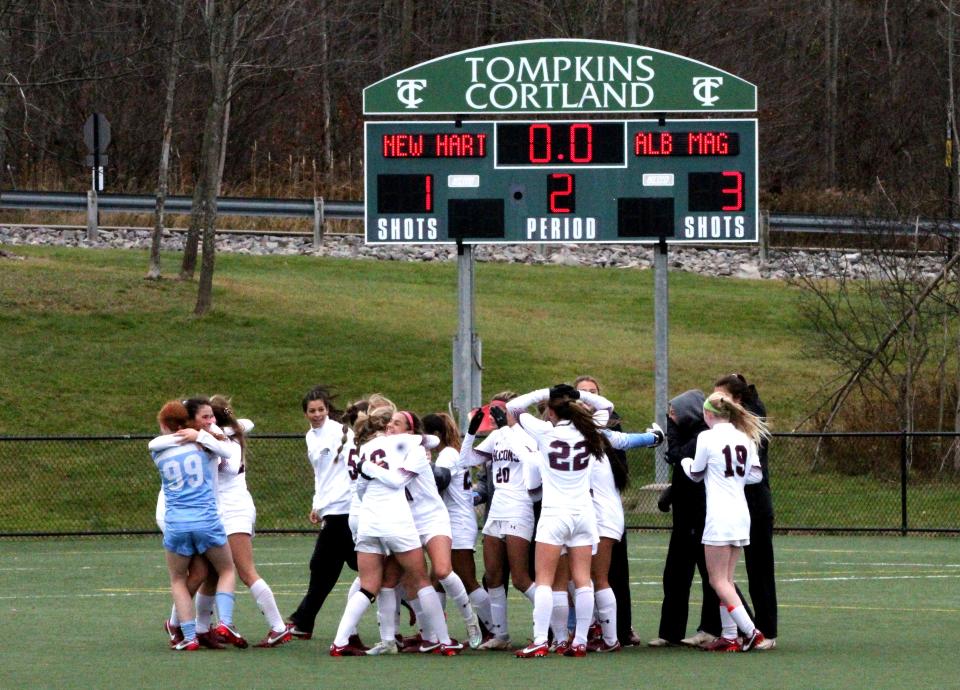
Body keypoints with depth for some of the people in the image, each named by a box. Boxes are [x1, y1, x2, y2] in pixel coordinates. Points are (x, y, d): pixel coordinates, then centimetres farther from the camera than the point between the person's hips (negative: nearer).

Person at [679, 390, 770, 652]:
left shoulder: (707, 437, -8)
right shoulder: (745, 438, 7)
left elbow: (696, 474, 3)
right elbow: (756, 474, 7)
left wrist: (685, 462, 24)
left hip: (719, 516, -7)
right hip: (741, 514, 7)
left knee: (718, 581, -3)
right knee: (726, 579, 12)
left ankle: (750, 630, -14)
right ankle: (729, 636, 9)